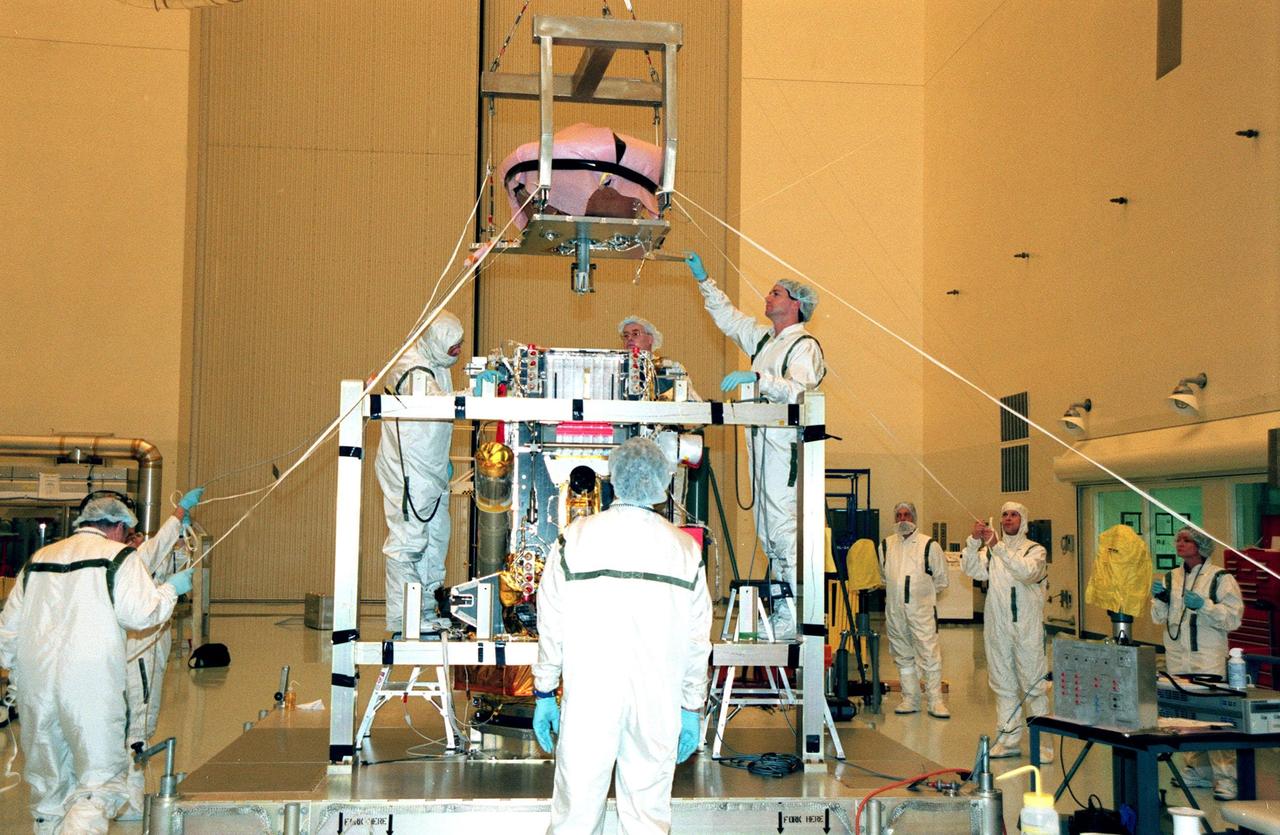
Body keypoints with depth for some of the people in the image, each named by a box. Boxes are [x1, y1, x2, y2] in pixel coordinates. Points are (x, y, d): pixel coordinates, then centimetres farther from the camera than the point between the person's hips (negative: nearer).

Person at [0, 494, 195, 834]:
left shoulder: (38, 559, 18)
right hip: (91, 689, -5)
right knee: (101, 780, -4)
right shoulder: (119, 556, 0)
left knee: (49, 785, 16)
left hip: (36, 687, 6)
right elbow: (141, 614, -9)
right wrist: (171, 589, 7)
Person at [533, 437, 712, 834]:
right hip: (658, 705, 1)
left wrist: (544, 693, 11)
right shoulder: (684, 548, 1)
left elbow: (552, 626, 1)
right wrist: (693, 707, 14)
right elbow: (697, 640, 5)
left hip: (588, 698, -1)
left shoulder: (576, 538, -2)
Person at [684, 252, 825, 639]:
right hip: (761, 443, 9)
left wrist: (757, 378, -31)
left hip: (785, 445, -9)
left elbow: (798, 390, -22)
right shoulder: (763, 338, 20)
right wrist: (703, 280, 29)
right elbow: (728, 317, 33)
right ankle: (782, 607, 15)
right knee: (768, 532, 9)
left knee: (784, 528, -13)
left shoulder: (805, 346, -6)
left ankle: (794, 618, -13)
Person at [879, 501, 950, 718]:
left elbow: (941, 579, 6)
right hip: (895, 610, 4)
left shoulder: (929, 545, -2)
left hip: (922, 610, -4)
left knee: (929, 655, -8)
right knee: (903, 655, 9)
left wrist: (924, 593, 7)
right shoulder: (886, 544, 10)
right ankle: (910, 699, 17)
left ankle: (935, 701, -2)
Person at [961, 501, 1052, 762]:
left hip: (1027, 629, -4)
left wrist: (997, 546, -25)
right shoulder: (990, 551, 13)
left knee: (1033, 686, -4)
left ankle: (1042, 743, 0)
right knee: (1004, 686, 8)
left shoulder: (1035, 550, 3)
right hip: (997, 629, 4)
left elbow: (1026, 571, -18)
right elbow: (971, 569, -4)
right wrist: (974, 541, -18)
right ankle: (1008, 740, 14)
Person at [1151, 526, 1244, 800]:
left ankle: (1225, 778, -6)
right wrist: (1160, 598, -3)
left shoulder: (1221, 578, -2)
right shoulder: (1170, 578, 13)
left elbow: (1234, 618, -8)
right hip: (1177, 657, 6)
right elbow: (1159, 617, 16)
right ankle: (1196, 770, 20)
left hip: (1209, 658, -5)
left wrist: (1204, 605, -19)